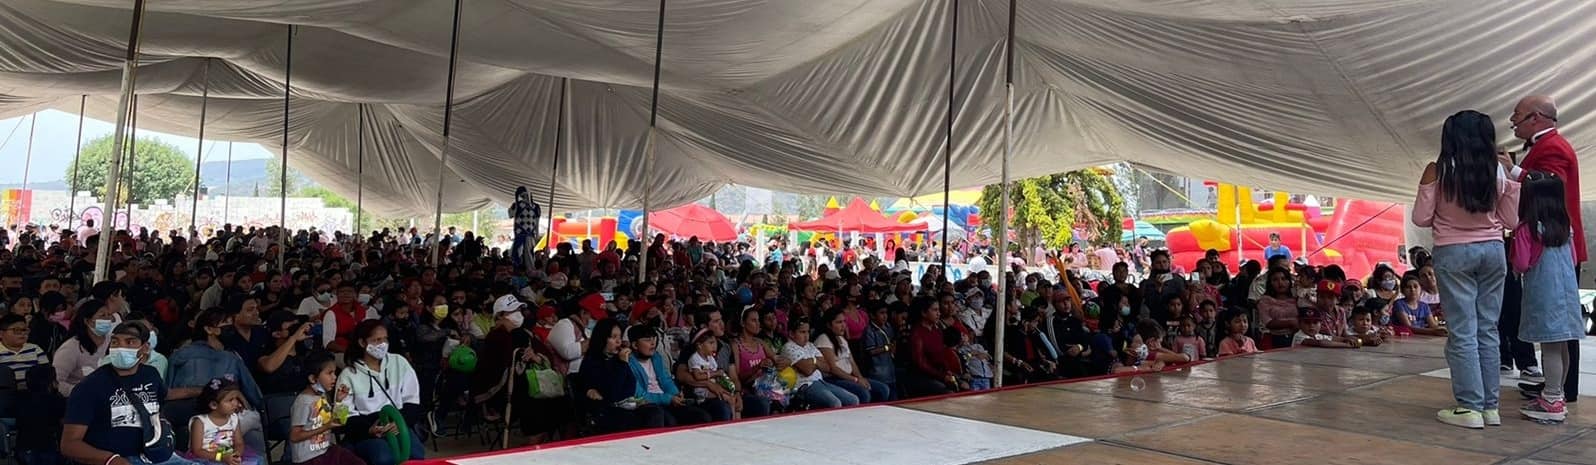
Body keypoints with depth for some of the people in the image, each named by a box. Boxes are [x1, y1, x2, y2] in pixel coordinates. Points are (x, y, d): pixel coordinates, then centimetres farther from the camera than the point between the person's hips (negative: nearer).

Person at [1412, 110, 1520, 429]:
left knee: (1462, 332, -2)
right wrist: (1514, 180, 10)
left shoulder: (1440, 171, -8)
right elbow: (1511, 221, 9)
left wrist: (1426, 185, 2)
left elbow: (1421, 219, -4)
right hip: (1493, 251, 4)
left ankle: (1470, 407, -2)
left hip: (1454, 253, -4)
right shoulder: (1497, 172, 1)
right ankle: (1491, 405, 11)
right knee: (1488, 330, 8)